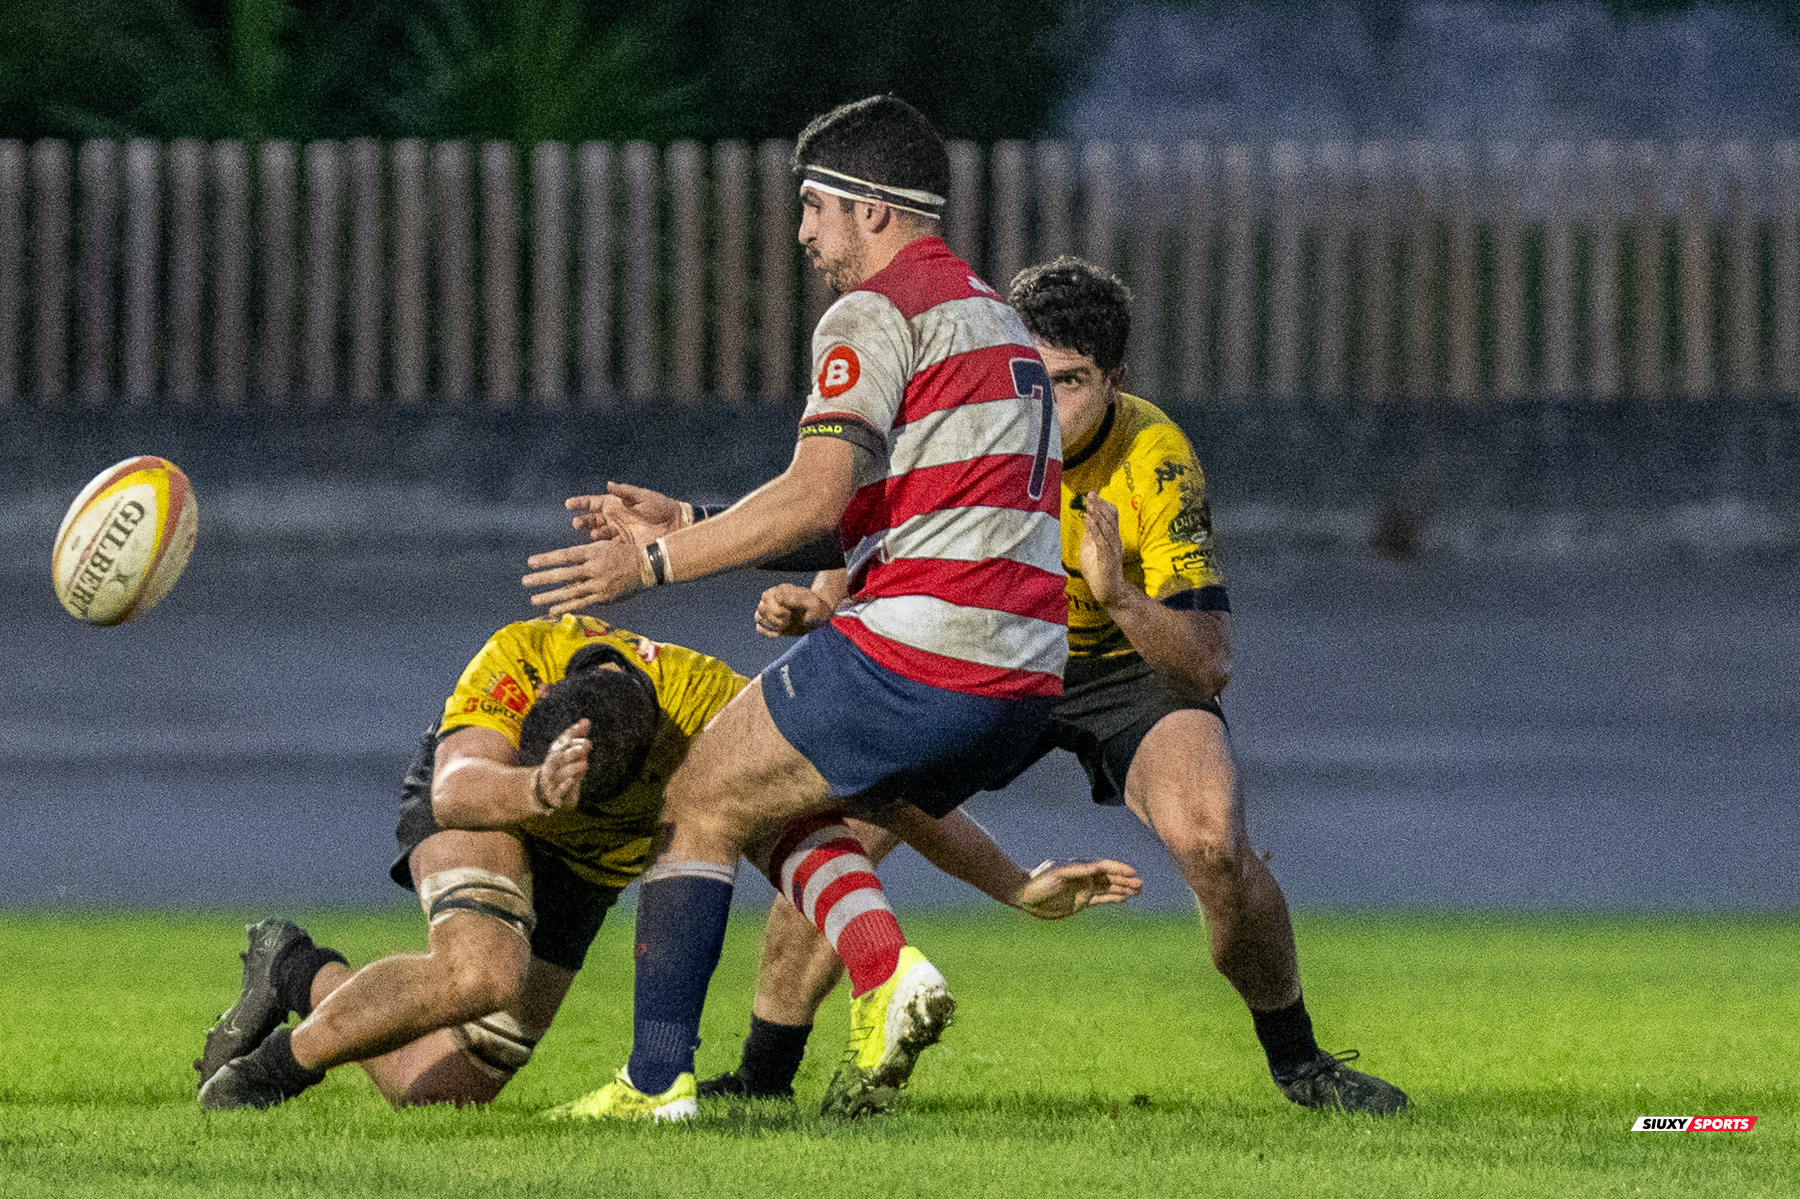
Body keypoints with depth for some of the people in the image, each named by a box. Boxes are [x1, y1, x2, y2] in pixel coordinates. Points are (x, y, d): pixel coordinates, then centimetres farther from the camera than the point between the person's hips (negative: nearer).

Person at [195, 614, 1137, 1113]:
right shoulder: (518, 659, -40)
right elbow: (462, 788, -54)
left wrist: (1024, 890, -30)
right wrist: (534, 794, -75)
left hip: (585, 873, 3)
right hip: (473, 801, -3)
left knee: (435, 1090, -1)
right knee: (484, 972, -35)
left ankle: (298, 972, 28)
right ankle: (270, 1066, -11)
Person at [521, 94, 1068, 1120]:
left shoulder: (876, 312, -6)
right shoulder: (998, 318, 24)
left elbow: (816, 498, -18)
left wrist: (654, 562, -10)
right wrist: (682, 527, 23)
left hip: (916, 652, -9)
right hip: (1024, 676, 9)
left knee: (701, 805, 6)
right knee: (780, 819, 21)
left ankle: (657, 1079, 2)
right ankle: (887, 974, -5)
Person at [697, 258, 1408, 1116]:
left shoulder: (1156, 461, -29)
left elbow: (1210, 662, -30)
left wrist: (1120, 599, -48)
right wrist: (815, 607, -27)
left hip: (1129, 666, -2)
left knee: (1213, 846, -27)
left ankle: (1296, 1061, -2)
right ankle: (763, 1075, 3)